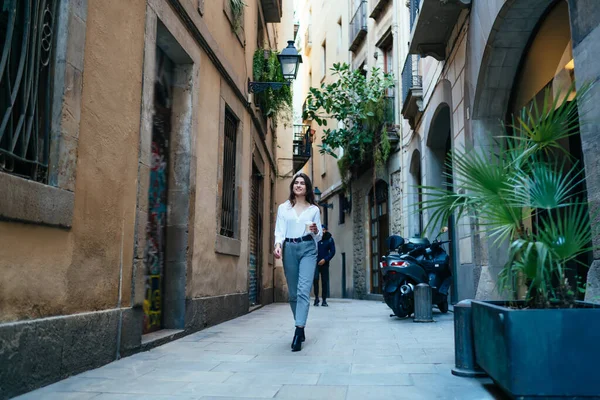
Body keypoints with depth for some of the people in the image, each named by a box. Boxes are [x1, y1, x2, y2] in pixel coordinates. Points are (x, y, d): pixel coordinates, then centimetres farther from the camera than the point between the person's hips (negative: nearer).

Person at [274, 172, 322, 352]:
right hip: (289, 249, 2)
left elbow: (318, 237, 12)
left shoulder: (314, 209, 11)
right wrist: (278, 244, -17)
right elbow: (279, 230, 3)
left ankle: (298, 331, -20)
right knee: (293, 292, 7)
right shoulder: (283, 208, 12)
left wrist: (315, 231, -11)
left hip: (307, 248, -2)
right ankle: (301, 329, 21)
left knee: (304, 290, -16)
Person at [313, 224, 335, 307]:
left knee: (325, 282, 1)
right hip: (315, 263, -1)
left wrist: (325, 259, -10)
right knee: (315, 278, -17)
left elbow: (332, 252, 2)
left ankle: (324, 300, 9)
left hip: (324, 263, 1)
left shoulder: (330, 239, 3)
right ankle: (316, 297, -2)